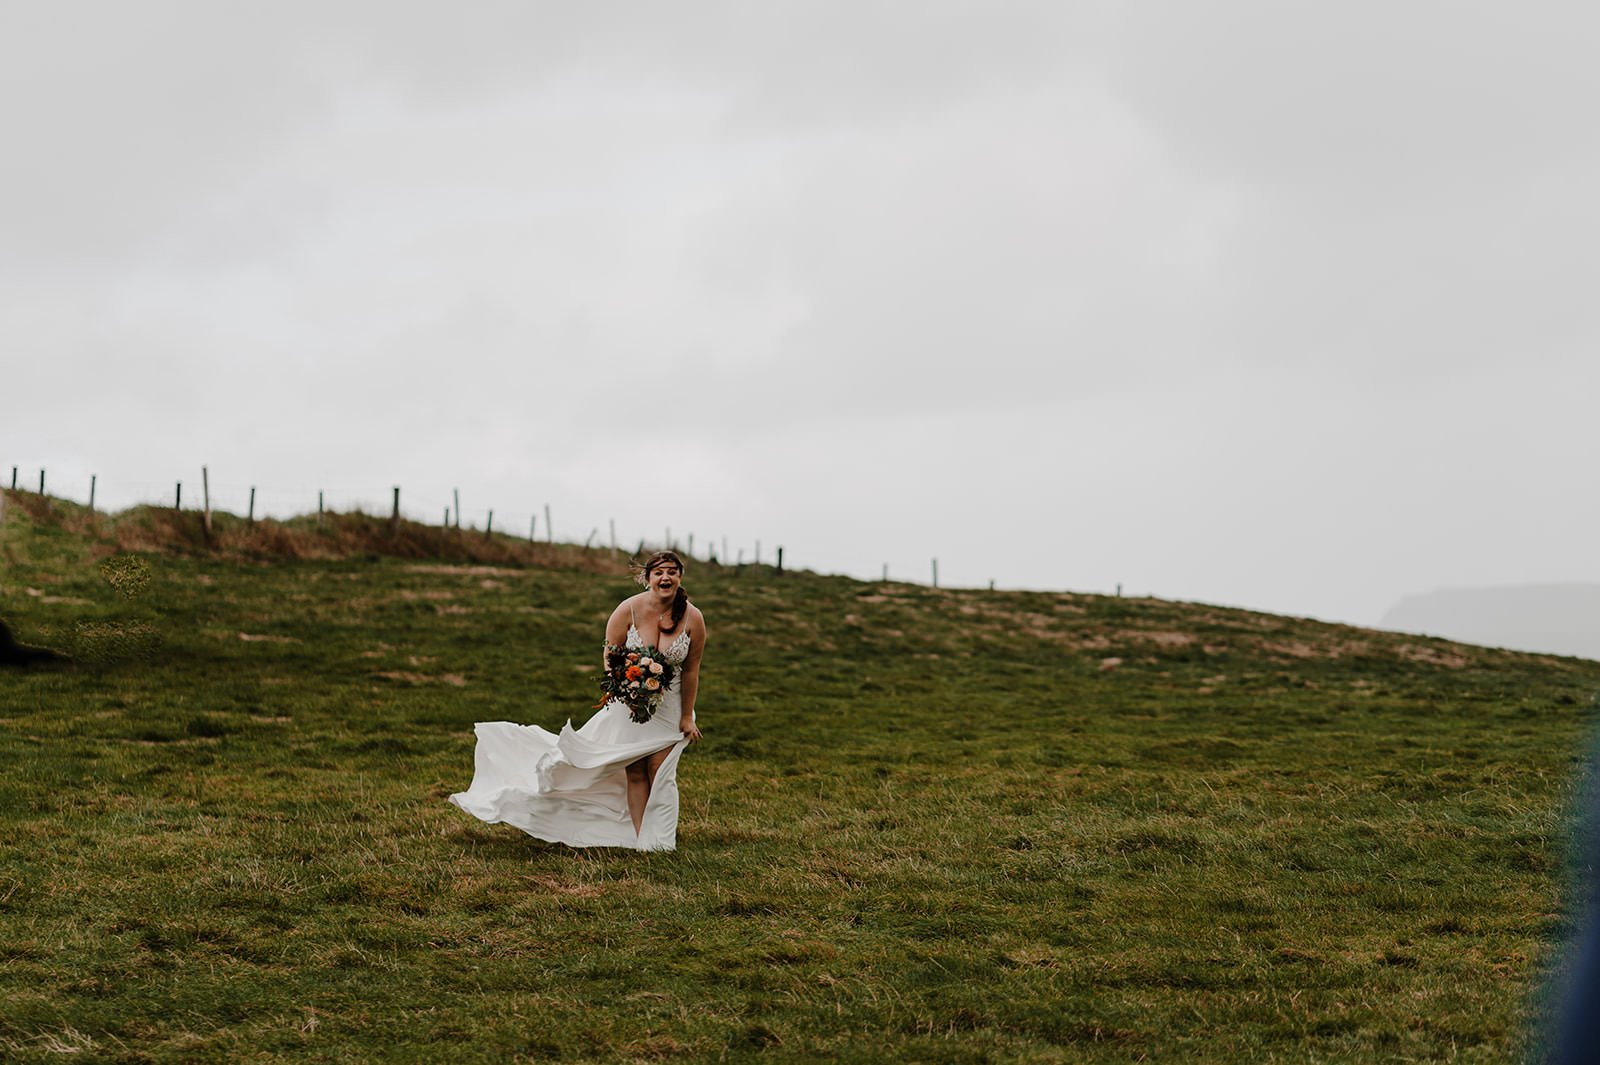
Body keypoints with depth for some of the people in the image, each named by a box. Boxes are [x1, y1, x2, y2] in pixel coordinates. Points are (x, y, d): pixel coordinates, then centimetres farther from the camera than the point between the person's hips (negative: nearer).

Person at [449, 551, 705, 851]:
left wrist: (687, 717, 1)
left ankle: (659, 843, 0)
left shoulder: (692, 617, -11)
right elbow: (610, 657, -5)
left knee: (660, 770, -6)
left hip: (668, 707, 0)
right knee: (634, 772, 3)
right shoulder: (629, 610, -14)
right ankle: (640, 840, 8)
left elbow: (691, 670, -3)